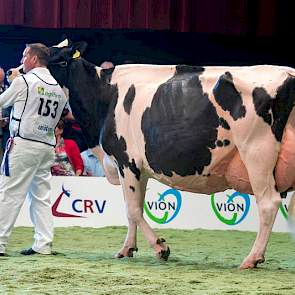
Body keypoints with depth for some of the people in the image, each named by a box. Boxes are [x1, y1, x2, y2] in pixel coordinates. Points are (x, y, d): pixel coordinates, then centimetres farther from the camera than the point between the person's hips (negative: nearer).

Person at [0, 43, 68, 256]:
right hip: (47, 146, 7)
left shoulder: (24, 81, -7)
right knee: (41, 196, 11)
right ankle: (44, 244, 7)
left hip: (23, 144, -6)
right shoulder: (59, 89, 12)